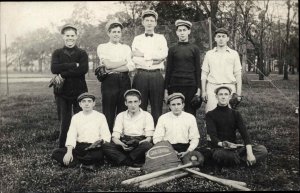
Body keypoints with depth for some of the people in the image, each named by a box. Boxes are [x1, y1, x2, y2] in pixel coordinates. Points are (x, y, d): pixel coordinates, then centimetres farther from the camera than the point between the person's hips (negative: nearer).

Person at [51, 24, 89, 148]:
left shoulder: (82, 53, 6)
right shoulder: (57, 53, 10)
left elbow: (83, 69, -13)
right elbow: (54, 68, -9)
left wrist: (62, 75, -16)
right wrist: (74, 65, -15)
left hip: (79, 91, -1)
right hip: (62, 91, 1)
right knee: (64, 122, 5)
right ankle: (62, 149, 16)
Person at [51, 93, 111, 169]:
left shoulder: (100, 116, 5)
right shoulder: (75, 117, 11)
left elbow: (106, 136, -2)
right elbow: (71, 136, 0)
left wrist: (101, 142, -26)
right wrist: (69, 152, -17)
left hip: (94, 148, -3)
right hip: (79, 147, 3)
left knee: (99, 154, -37)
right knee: (56, 153, -17)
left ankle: (74, 160, -14)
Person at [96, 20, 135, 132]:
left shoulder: (126, 48, 16)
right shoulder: (102, 47, 9)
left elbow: (131, 67, 0)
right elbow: (108, 64, -9)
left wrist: (112, 68, -9)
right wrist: (125, 61, -2)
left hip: (124, 81, 3)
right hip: (109, 82, -3)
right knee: (109, 113, 0)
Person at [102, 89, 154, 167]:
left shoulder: (147, 115, 6)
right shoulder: (121, 116, 11)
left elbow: (149, 138, -1)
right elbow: (115, 137, 2)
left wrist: (138, 143, -23)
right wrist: (122, 144, -22)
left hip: (140, 144, -1)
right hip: (124, 145, 2)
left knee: (147, 146, -35)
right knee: (106, 146, -25)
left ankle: (122, 160, -21)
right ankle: (133, 164, -31)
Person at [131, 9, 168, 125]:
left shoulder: (161, 38, 12)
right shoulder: (137, 39, 12)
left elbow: (164, 54, -7)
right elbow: (135, 59, -1)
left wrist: (143, 54, -6)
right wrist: (153, 60, -10)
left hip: (156, 76, 0)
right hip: (141, 75, 0)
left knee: (157, 107, 2)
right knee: (140, 107, 2)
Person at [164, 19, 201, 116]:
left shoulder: (194, 49, 7)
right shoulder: (172, 49, 8)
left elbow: (198, 70, 6)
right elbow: (168, 70, 9)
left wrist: (198, 89, -2)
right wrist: (166, 89, 4)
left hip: (191, 86, -1)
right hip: (175, 86, 1)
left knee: (190, 114, 2)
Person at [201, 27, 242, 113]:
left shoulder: (234, 54, 12)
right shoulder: (209, 54, 13)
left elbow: (238, 74, 10)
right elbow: (204, 74, 12)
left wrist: (239, 93, 3)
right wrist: (203, 91, 4)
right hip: (212, 87, 0)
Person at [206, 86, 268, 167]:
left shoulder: (235, 114, 10)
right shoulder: (210, 115, 0)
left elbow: (244, 132, -3)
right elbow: (213, 136, -14)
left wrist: (249, 153, -19)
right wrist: (221, 144, -37)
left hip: (234, 147, 4)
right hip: (219, 148, -3)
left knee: (262, 150, -16)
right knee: (220, 155, -40)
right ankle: (245, 159, -15)